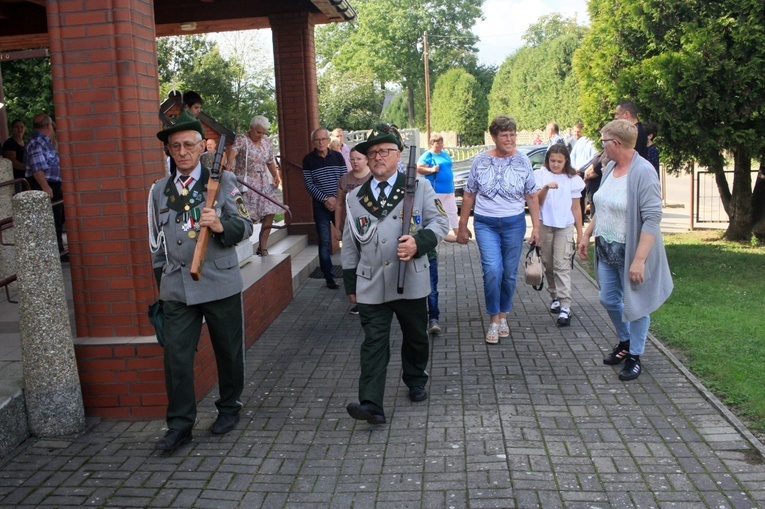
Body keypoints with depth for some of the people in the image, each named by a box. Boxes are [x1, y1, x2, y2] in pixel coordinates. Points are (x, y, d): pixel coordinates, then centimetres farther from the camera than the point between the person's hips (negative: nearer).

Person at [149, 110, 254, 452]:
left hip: (220, 283, -2)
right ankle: (180, 424, 11)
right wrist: (161, 282, 17)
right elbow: (158, 243, 16)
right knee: (176, 356, 0)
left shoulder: (223, 181, -1)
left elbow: (246, 226, -5)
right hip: (176, 287, 2)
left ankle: (229, 408, 32)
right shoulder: (160, 190, 10)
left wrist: (221, 225, -25)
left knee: (228, 351, 11)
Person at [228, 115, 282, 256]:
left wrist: (275, 176, 10)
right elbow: (234, 150, -29)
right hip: (246, 183, -6)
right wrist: (230, 163, -49)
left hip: (263, 183, 6)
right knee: (246, 216, -11)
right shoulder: (241, 139, -8)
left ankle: (262, 247, 11)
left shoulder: (267, 141, 11)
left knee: (270, 212, 1)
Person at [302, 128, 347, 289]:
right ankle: (329, 278, 8)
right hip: (320, 206, -1)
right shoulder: (308, 159, -1)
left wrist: (336, 198, -10)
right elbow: (309, 185, -3)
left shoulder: (337, 156, 4)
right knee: (325, 242, 0)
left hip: (339, 203, 2)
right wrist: (325, 199, -12)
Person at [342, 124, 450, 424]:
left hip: (411, 283, 0)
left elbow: (439, 223, 0)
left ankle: (416, 382, 41)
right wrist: (351, 282, 12)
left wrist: (419, 241, -20)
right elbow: (350, 243, 12)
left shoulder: (419, 188, 1)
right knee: (374, 343, -4)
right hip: (371, 285, 1)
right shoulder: (355, 197, 8)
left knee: (415, 337, 17)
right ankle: (371, 405, -7)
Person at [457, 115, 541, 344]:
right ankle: (494, 320, 1)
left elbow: (532, 196, 4)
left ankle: (503, 315, 29)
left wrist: (536, 226, -1)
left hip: (514, 223, 1)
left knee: (509, 274, 9)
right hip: (485, 224, -1)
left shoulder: (522, 161, -1)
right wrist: (462, 226, 5)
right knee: (492, 270, -15)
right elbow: (469, 195, 4)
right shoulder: (480, 161, -2)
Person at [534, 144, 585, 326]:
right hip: (545, 224, 1)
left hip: (565, 226, -1)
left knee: (562, 265, -10)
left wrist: (580, 232, 8)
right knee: (548, 264, 9)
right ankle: (555, 297, 28)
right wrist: (546, 188, -27)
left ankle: (565, 307, -13)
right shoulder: (540, 175, 2)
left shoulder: (572, 179, 4)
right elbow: (537, 201, -7)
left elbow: (576, 207, 8)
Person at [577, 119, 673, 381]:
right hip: (606, 249, 8)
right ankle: (625, 342, 39)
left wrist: (639, 259, -27)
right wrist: (586, 234, 15)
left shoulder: (643, 172, -20)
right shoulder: (610, 167, 5)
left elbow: (652, 219, -24)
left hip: (631, 252, -8)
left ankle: (635, 357, 23)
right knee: (609, 300, 17)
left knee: (634, 304, 7)